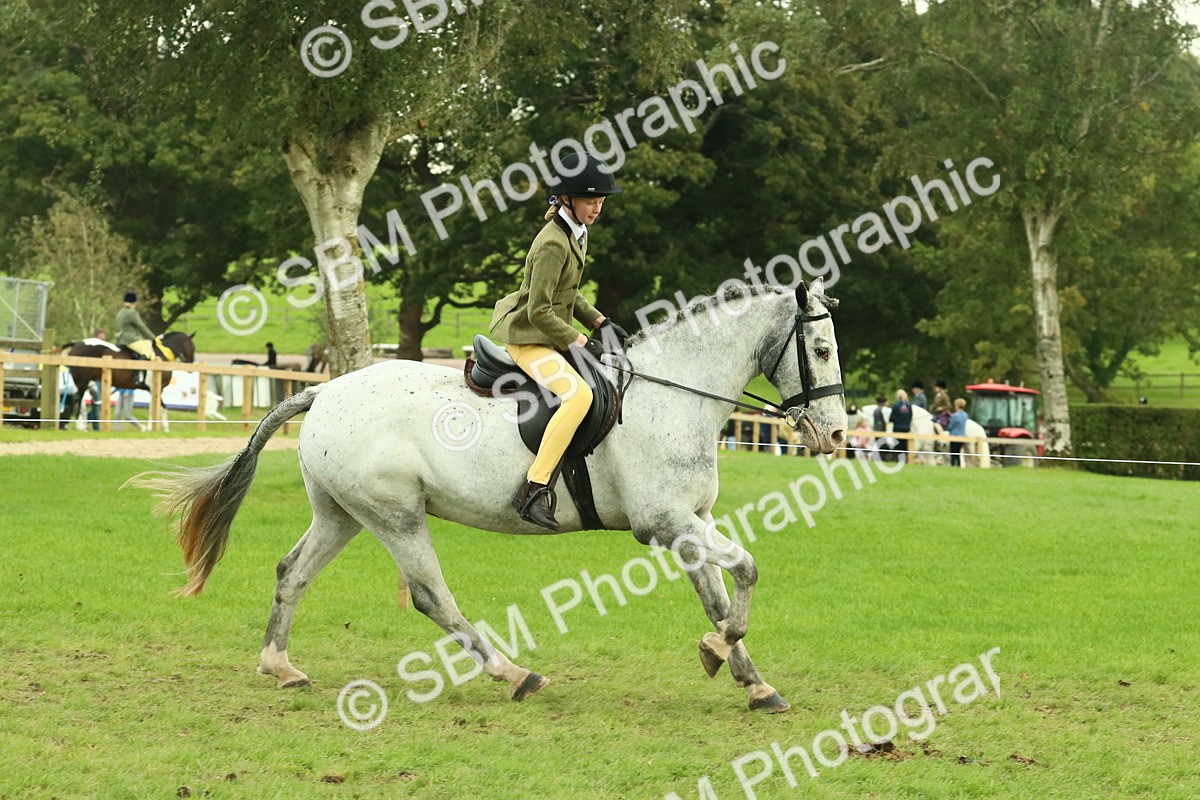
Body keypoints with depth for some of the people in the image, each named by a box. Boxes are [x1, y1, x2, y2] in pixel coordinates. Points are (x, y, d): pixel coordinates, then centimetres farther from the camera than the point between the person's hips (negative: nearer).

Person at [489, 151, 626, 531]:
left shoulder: (576, 234, 10)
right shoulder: (553, 244, -21)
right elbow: (539, 311, -23)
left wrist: (601, 322, 9)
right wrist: (579, 342, -19)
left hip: (550, 334, 11)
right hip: (528, 338, -11)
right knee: (579, 394, -32)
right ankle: (534, 489, -34)